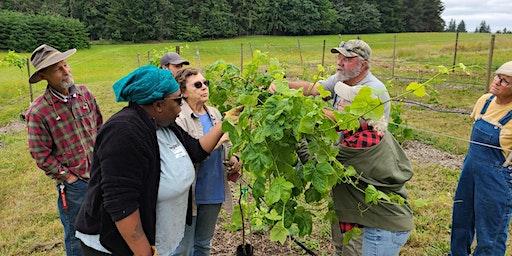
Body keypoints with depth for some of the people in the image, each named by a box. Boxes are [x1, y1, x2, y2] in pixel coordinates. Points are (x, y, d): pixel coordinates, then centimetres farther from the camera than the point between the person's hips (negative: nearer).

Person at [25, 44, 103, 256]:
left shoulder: (84, 93, -1)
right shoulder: (38, 112, -16)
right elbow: (42, 156, -11)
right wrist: (69, 178, -10)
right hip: (73, 185, -5)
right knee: (76, 236, 14)